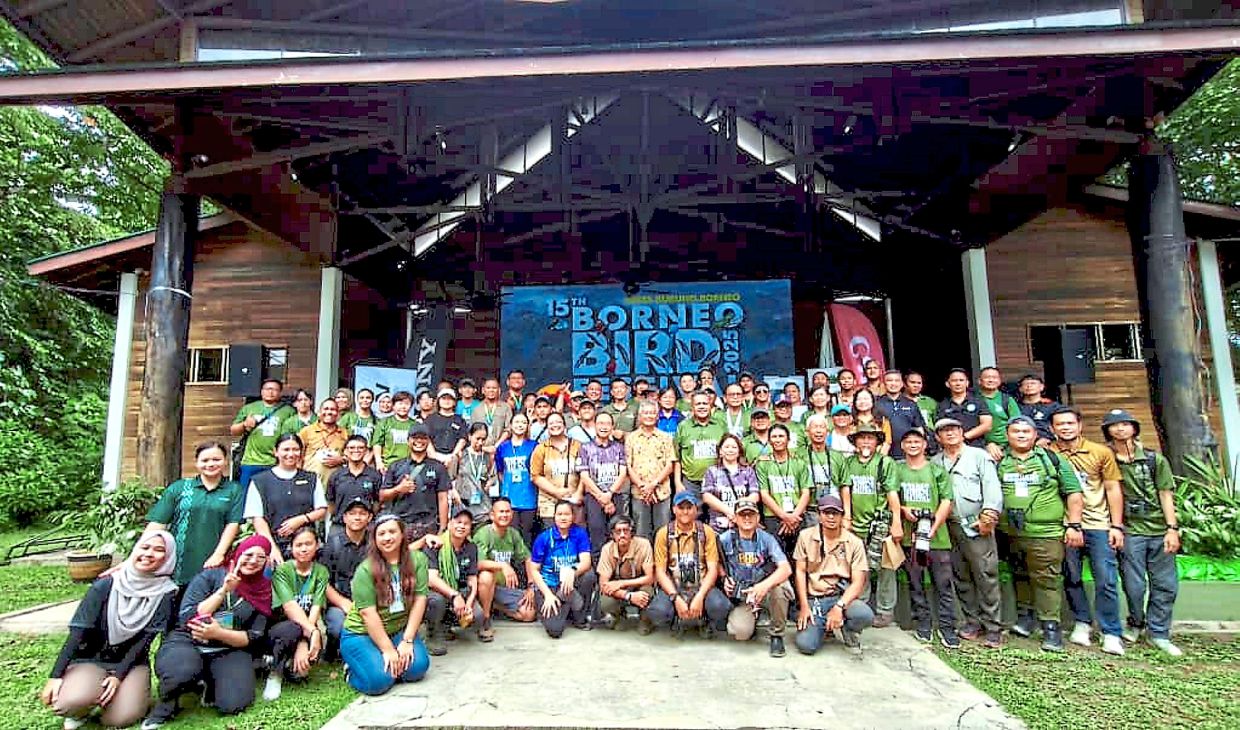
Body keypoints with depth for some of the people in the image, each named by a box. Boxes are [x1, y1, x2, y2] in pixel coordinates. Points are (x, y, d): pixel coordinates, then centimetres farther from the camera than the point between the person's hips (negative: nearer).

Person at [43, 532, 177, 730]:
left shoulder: (166, 592, -10)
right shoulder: (106, 585, -10)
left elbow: (147, 637, -11)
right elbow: (78, 632, -10)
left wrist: (118, 675, -18)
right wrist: (56, 676, -17)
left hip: (131, 663, 0)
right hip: (90, 658, 0)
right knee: (71, 700, -31)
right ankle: (80, 710, 5)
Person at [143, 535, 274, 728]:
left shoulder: (263, 590, 2)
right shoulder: (210, 576, -3)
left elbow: (254, 638, -3)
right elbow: (187, 618, -11)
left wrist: (218, 633, -20)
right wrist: (224, 590, -18)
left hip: (229, 651, 2)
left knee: (234, 704, -24)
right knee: (183, 672, -38)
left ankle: (209, 683, 11)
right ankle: (166, 704, -2)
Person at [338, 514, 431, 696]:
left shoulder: (417, 559, -7)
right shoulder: (366, 570, -15)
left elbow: (419, 599, -9)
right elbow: (368, 613, -18)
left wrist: (407, 640, -14)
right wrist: (388, 650, -20)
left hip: (399, 631, 3)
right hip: (361, 634, -3)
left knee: (418, 667, -19)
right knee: (380, 680, -23)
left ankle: (390, 663, 10)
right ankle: (353, 669, 8)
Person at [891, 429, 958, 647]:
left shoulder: (937, 470, 6)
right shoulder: (896, 469, 10)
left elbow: (946, 502, -1)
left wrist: (934, 527, -13)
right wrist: (903, 510, -10)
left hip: (937, 536, -1)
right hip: (909, 535, 1)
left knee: (944, 584, 1)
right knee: (915, 583, 8)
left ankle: (947, 627, 11)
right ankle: (923, 624, 19)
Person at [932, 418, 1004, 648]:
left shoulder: (979, 456, 4)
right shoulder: (935, 462, 14)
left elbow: (992, 486, -5)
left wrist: (990, 513, -16)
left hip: (977, 525, -4)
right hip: (950, 527, 4)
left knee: (986, 576, -5)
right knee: (961, 577, 9)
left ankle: (993, 629, 3)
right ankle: (972, 621, 21)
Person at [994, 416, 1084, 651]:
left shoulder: (1052, 460, 3)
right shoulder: (998, 461, 7)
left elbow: (1073, 493, 3)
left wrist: (1074, 525, -3)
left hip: (1046, 533, -2)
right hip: (1011, 533, 3)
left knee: (1047, 579, -2)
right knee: (1019, 575, 14)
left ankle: (1051, 625, 8)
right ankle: (1025, 614, 30)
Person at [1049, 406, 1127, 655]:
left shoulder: (1101, 452, 3)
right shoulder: (1048, 453, 0)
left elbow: (1113, 489, 5)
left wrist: (1117, 526, 0)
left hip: (1098, 525, 0)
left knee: (1106, 581, -1)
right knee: (1071, 578, 7)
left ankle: (1111, 634, 9)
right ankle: (1082, 622, 25)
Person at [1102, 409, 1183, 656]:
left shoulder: (1155, 459, 6)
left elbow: (1165, 494, 4)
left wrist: (1172, 528, -3)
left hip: (1159, 529, 2)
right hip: (1130, 531, -2)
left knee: (1165, 584, 5)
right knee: (1134, 585, 0)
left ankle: (1158, 633, 18)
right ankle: (1136, 624, 24)